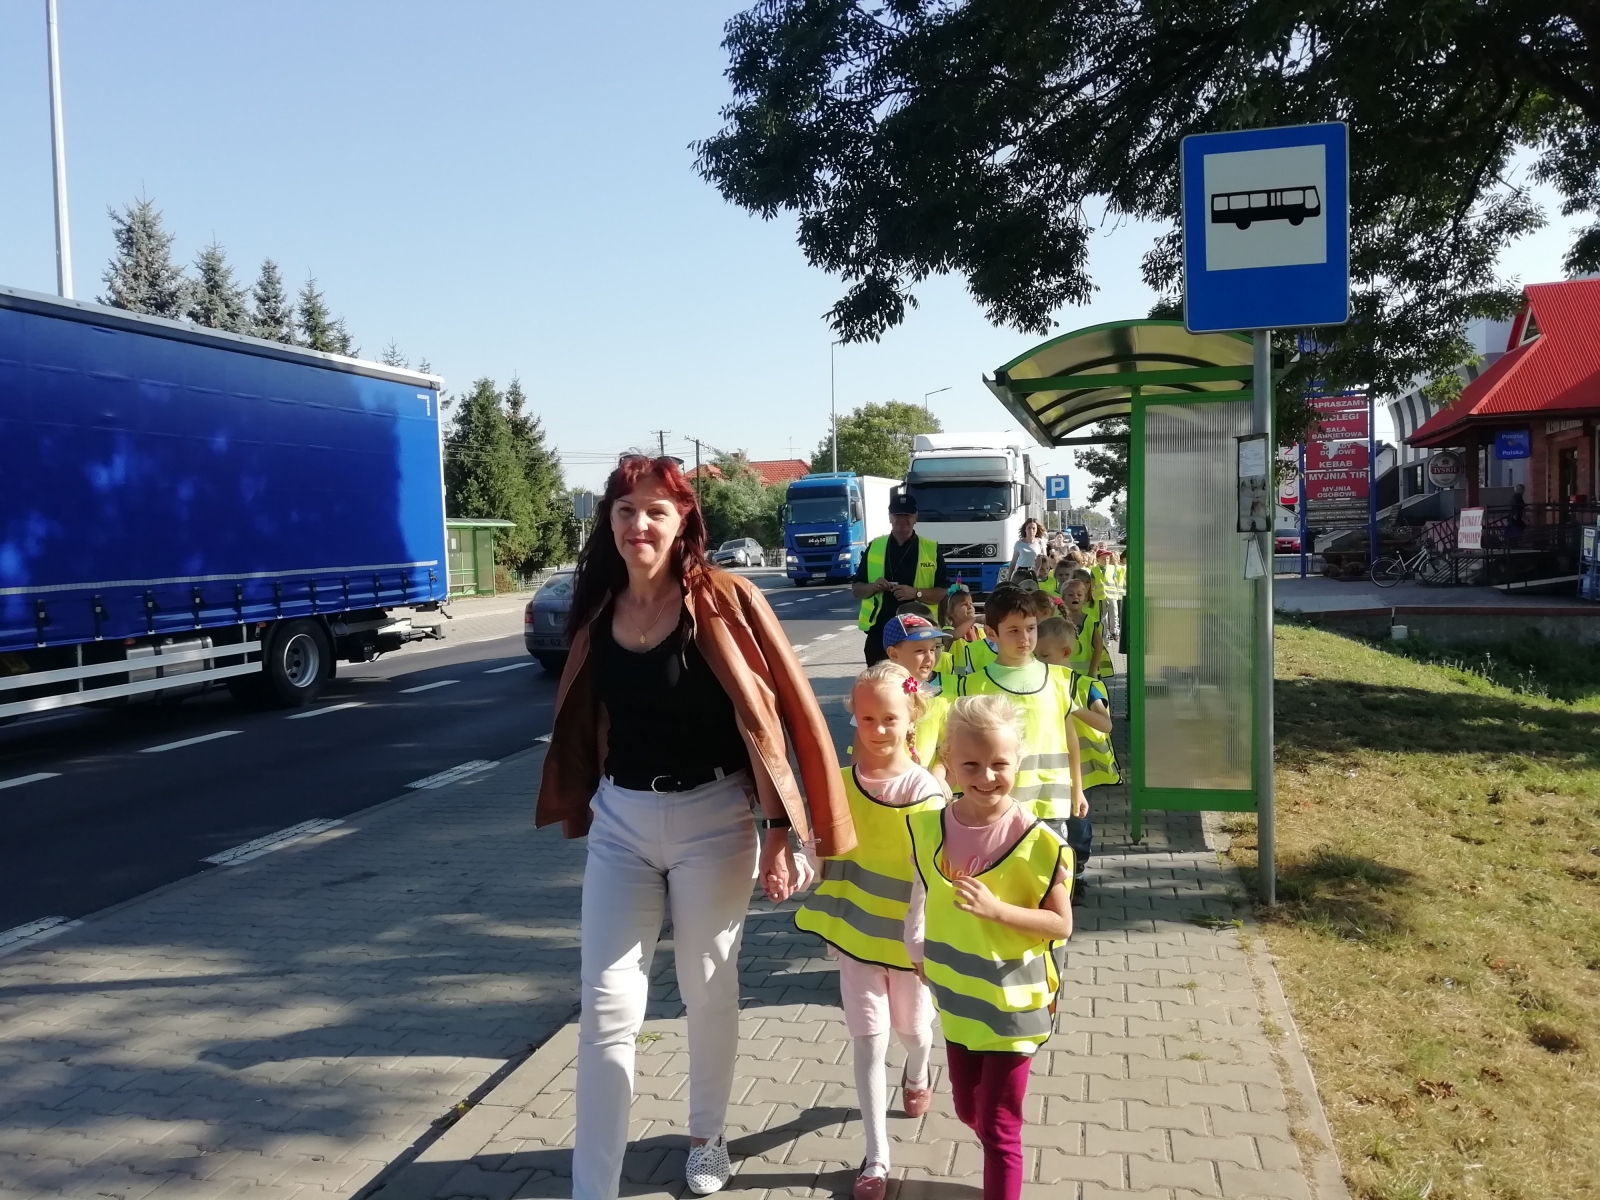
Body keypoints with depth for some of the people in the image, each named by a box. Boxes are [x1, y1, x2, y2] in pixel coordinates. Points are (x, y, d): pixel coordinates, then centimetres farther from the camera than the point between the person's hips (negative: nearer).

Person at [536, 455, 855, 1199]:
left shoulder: (724, 601, -13)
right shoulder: (597, 610, 1)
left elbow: (777, 714, -12)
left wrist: (781, 830, -12)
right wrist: (584, 808, 18)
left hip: (711, 819, -3)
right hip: (621, 822, 3)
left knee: (708, 993, 16)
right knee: (607, 1006, 2)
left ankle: (707, 1136, 42)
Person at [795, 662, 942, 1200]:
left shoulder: (925, 790, -15)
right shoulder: (840, 783, -9)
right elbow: (827, 856, 2)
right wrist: (829, 920, 2)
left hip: (909, 934, -1)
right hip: (856, 931, 1)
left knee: (912, 1029, 21)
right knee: (868, 1041, 4)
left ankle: (917, 1075, 55)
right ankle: (876, 1156, 16)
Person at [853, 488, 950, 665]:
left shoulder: (932, 549, 2)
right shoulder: (874, 547, 8)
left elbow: (943, 593, -1)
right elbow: (856, 589, 11)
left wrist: (916, 593, -18)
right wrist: (873, 587, -11)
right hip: (879, 633, 2)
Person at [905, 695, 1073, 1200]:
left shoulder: (1037, 842, -21)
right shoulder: (929, 827, -8)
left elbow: (1062, 924, -16)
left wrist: (997, 909, -28)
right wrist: (921, 952, 13)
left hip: (1012, 1004, -5)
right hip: (957, 999, 5)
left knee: (999, 1128, 4)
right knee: (968, 1113, 23)